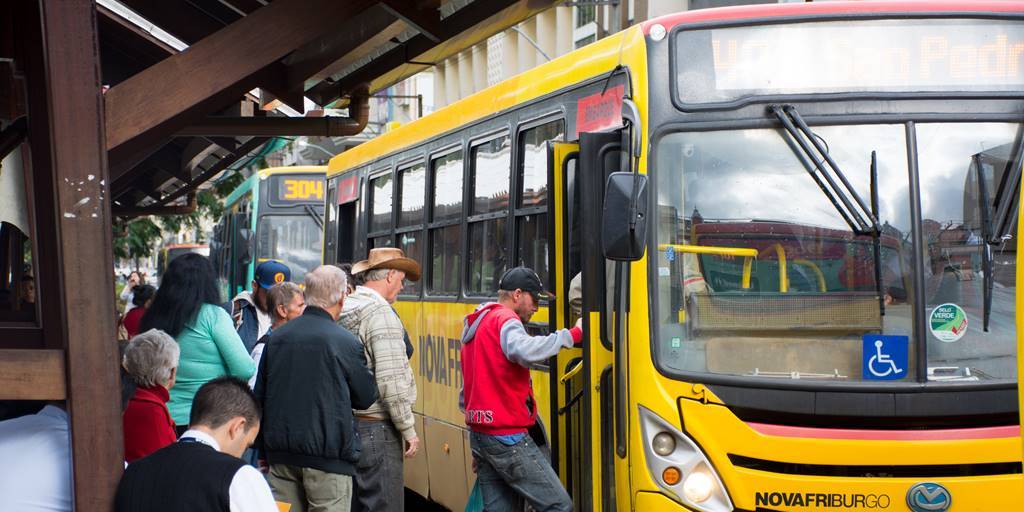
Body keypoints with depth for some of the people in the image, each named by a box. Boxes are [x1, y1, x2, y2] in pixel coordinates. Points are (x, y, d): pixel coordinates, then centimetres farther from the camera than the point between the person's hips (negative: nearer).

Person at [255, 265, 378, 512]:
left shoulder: (276, 337, 6)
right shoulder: (345, 343, -10)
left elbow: (259, 397, 11)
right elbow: (367, 397, -1)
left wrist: (264, 449, 19)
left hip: (281, 455, 5)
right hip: (327, 457, -5)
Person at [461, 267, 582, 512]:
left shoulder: (476, 326, 21)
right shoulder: (505, 320, -8)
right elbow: (525, 351, -33)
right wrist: (572, 334, -25)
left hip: (479, 435, 10)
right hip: (508, 437, -10)